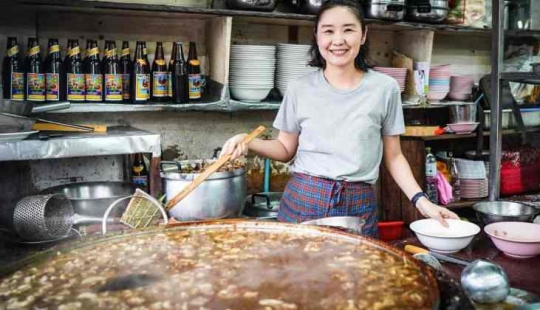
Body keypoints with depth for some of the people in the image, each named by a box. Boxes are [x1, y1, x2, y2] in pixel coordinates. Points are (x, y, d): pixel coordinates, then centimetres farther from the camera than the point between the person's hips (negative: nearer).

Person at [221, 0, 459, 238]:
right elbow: (286, 149, 8)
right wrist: (248, 143, -9)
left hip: (358, 206, 0)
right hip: (303, 200, 1)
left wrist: (421, 201, -5)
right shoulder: (300, 89, -1)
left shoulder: (385, 88, -2)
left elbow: (393, 156, 5)